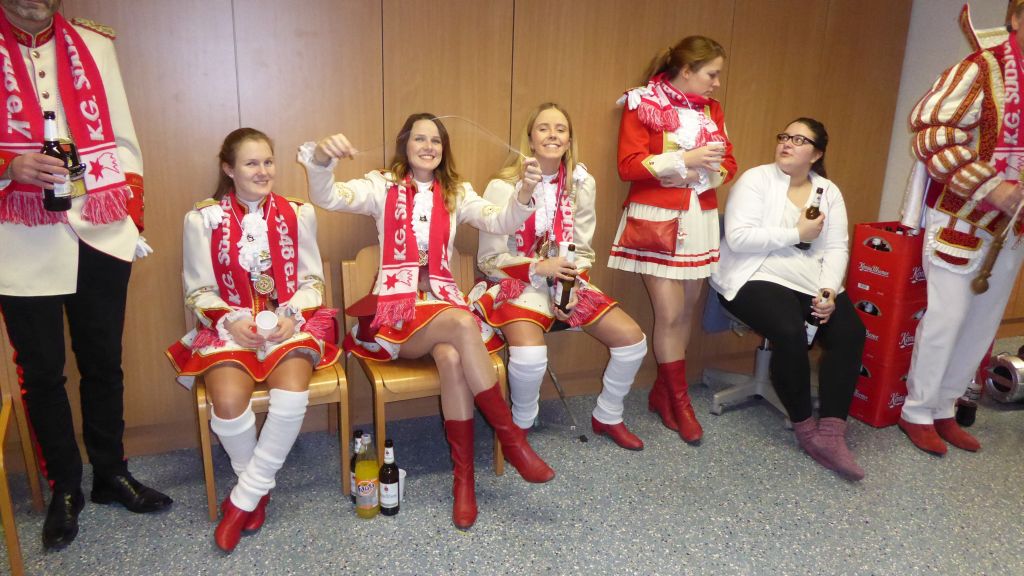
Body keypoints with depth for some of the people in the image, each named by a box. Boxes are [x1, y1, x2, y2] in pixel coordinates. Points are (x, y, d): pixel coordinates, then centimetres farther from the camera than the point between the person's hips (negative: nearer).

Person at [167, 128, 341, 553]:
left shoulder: (298, 213, 4)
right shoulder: (202, 218, 0)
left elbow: (312, 281, 6)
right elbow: (199, 291, 3)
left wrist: (291, 316, -12)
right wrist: (231, 320, -14)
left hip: (289, 322, 1)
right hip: (228, 325, 0)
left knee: (292, 395, -29)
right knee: (229, 402, -28)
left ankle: (244, 498, -7)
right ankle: (260, 488, 3)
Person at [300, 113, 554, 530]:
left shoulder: (456, 194, 13)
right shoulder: (382, 188, 6)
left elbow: (499, 221, -5)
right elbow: (327, 197, -11)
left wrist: (525, 194, -26)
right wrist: (320, 157, -32)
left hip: (444, 304, 3)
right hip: (396, 307, -2)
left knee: (451, 356, -32)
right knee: (462, 324, -32)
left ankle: (464, 478, -22)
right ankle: (512, 439, -23)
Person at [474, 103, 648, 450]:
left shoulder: (581, 184, 3)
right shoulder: (503, 187, -11)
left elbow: (583, 251, 9)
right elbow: (489, 260, -8)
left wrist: (575, 284, -11)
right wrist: (539, 268, -21)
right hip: (519, 286, -5)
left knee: (632, 339, -9)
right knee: (530, 356, -33)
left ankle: (607, 417, 18)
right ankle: (520, 430, 0)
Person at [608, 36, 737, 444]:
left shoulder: (712, 109, 12)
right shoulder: (642, 103, -4)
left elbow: (727, 164, 11)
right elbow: (628, 166, -12)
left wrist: (705, 173, -10)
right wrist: (685, 159, -18)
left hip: (700, 220, 6)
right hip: (655, 220, -6)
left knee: (685, 310, 8)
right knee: (669, 313, -4)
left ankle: (662, 391, 23)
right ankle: (679, 402, 10)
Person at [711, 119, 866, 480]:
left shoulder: (829, 192, 13)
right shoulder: (755, 179, -2)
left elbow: (837, 248, 6)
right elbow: (738, 237, -15)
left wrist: (829, 290, -12)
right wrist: (797, 233, -12)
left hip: (814, 285, 6)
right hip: (758, 279, -5)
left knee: (851, 332, -20)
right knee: (791, 333, -31)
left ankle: (831, 433, -16)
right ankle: (804, 426, -8)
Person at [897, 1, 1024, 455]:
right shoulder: (981, 69, -12)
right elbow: (929, 131, -18)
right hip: (962, 218, -7)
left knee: (984, 322, 11)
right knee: (946, 317, -1)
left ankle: (944, 409, 26)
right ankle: (917, 412, 15)